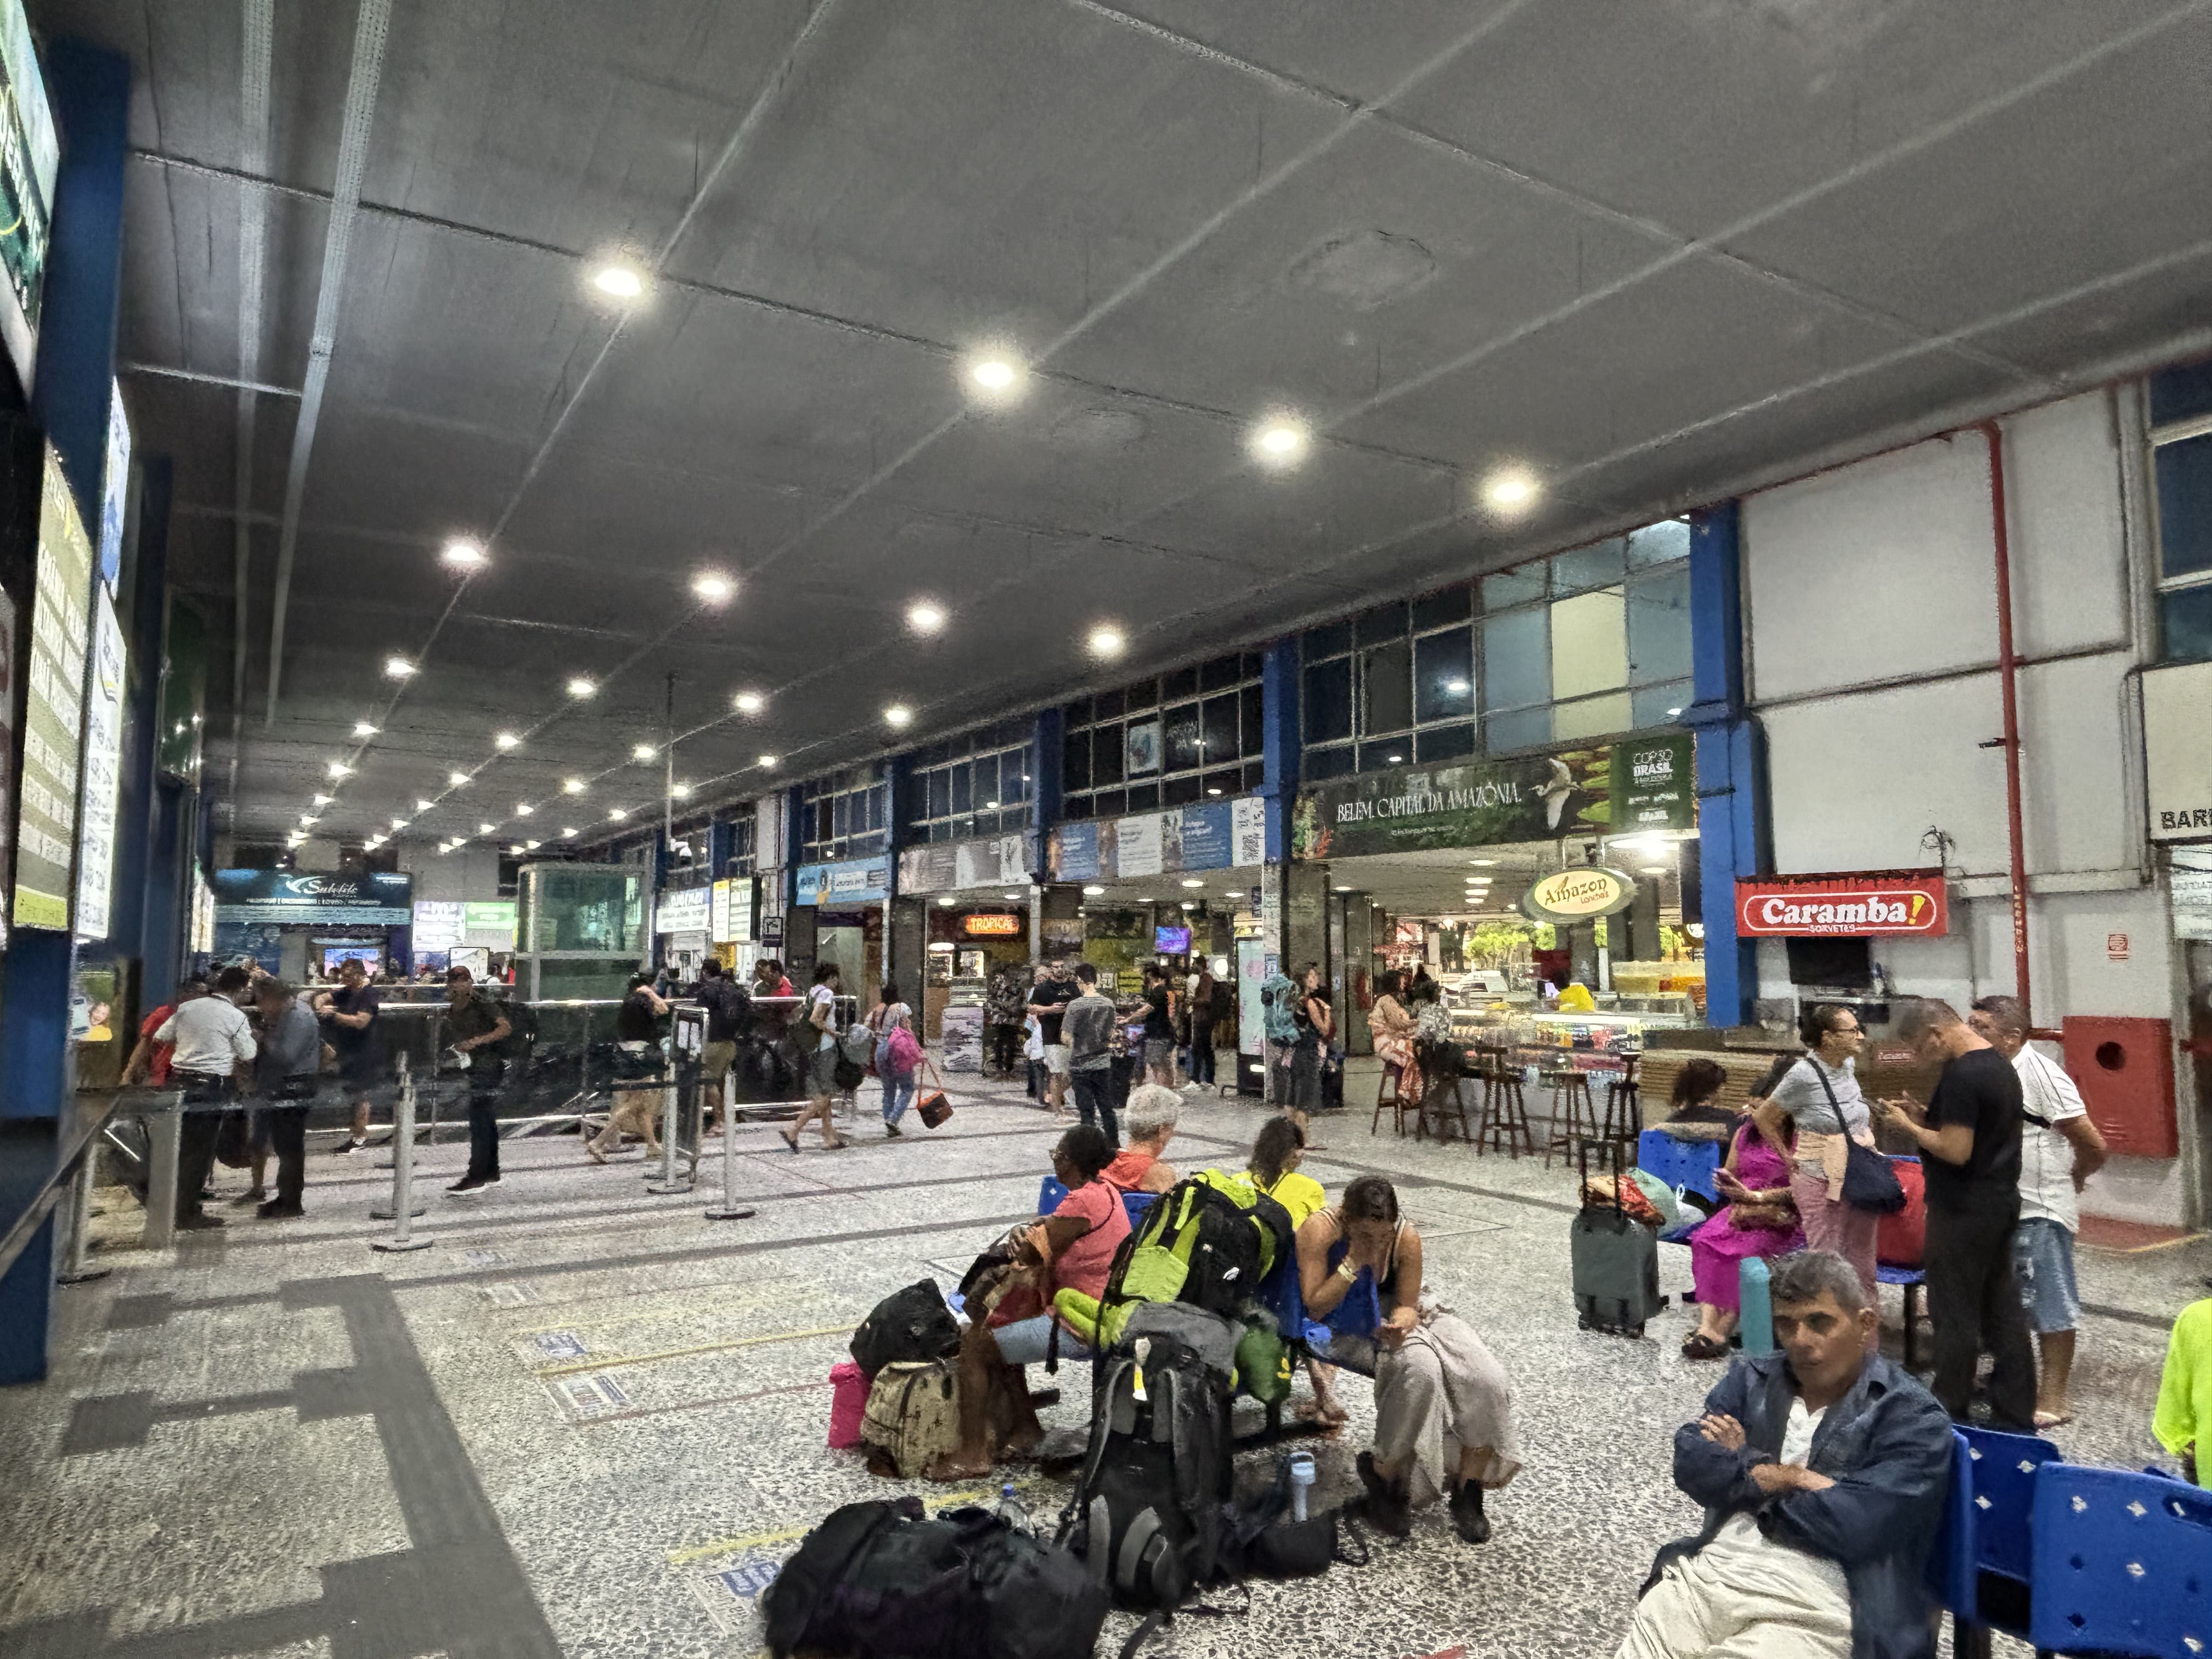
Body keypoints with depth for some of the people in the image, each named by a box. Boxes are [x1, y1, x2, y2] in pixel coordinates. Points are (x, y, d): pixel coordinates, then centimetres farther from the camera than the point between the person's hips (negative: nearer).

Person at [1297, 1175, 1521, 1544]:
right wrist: (1354, 1261, -30)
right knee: (1420, 1369, -34)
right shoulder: (1320, 1231, -24)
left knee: (1487, 1382, -19)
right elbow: (1315, 1308, -21)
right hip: (1347, 1329, -4)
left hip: (1395, 1317, 4)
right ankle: (1383, 1471, -11)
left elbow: (1407, 1304, -6)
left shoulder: (1406, 1237, -15)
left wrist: (1401, 1324, -30)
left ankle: (1466, 1489, 1)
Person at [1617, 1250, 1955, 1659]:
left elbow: (1857, 1525, -14)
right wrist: (1790, 1478, -8)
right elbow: (1691, 1463, 3)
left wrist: (1741, 1467, -3)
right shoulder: (1752, 1377, 15)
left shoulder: (1912, 1417, 0)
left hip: (1813, 1610, -4)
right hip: (1708, 1572, 4)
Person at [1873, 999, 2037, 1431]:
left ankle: (1950, 1415, 11)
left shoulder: (1961, 1076, -22)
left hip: (1964, 1211, -9)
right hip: (2001, 1201, 9)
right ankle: (2016, 1416, 22)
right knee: (2003, 1308, 14)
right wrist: (1927, 1116, 9)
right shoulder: (2001, 1064, 10)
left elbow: (1956, 1151, -24)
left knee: (1955, 1315, 1)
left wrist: (1908, 1126, -10)